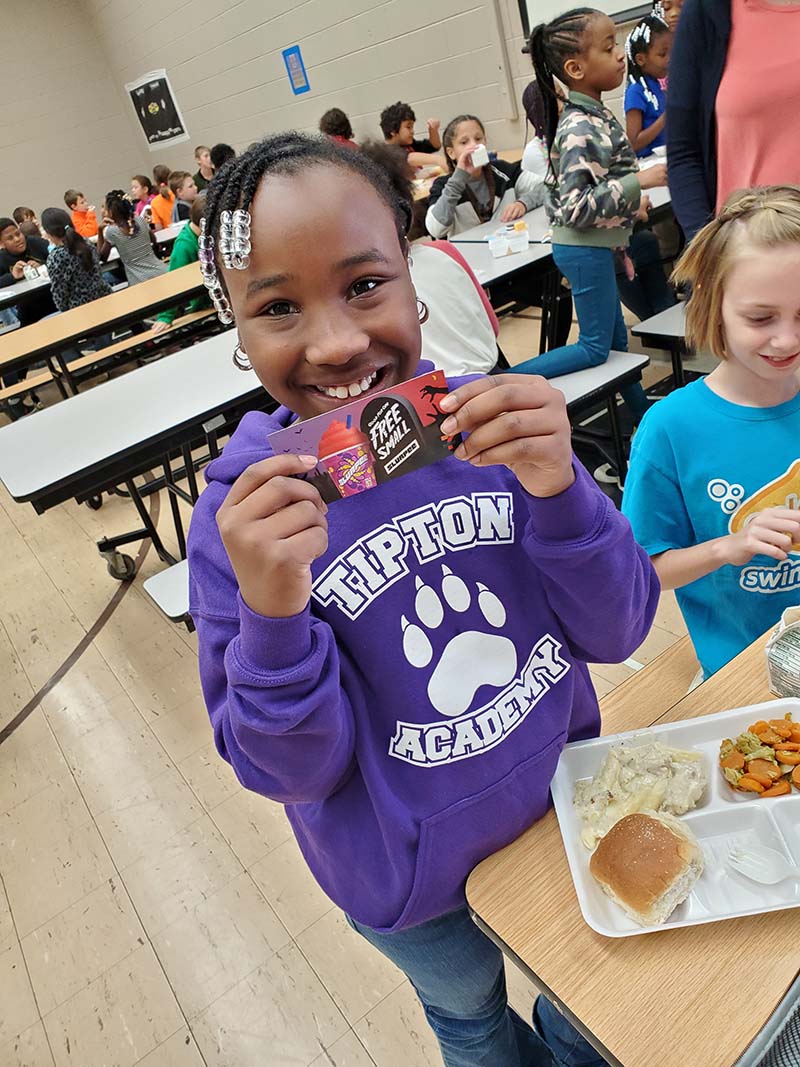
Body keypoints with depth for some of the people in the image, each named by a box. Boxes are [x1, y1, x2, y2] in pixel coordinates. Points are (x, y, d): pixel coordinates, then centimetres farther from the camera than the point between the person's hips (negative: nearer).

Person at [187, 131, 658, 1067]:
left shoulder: (492, 423, -21)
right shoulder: (240, 519, -24)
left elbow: (614, 634, -15)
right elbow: (293, 772, -19)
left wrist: (559, 490, -33)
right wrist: (273, 620, -38)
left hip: (566, 797, 2)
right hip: (415, 884, -1)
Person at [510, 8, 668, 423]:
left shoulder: (594, 116, 8)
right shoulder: (579, 129, -22)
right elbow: (575, 209, -28)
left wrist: (630, 204, 22)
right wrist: (637, 181, -26)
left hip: (596, 247, 10)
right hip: (585, 251, -10)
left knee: (616, 337, 20)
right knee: (596, 346, -2)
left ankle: (643, 414, 37)